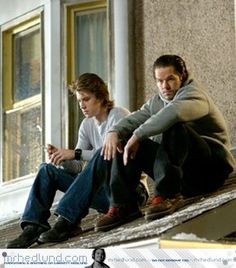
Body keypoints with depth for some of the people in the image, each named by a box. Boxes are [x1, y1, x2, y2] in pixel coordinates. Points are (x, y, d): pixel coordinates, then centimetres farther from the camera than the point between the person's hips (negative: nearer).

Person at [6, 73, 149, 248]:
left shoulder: (119, 116, -8)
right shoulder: (87, 125, 13)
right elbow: (77, 167, 6)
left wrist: (75, 154, -25)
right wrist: (61, 157, -15)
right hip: (102, 186, 7)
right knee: (47, 170, -2)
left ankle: (65, 222, -38)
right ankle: (33, 226, -17)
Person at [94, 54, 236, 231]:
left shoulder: (194, 94, -10)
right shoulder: (156, 102, 18)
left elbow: (173, 112, -32)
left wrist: (138, 135, -32)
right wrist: (114, 132, -16)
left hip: (211, 168, -8)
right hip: (184, 176, 8)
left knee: (174, 127, -33)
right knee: (126, 144, 1)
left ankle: (167, 196, -38)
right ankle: (120, 207, -11)